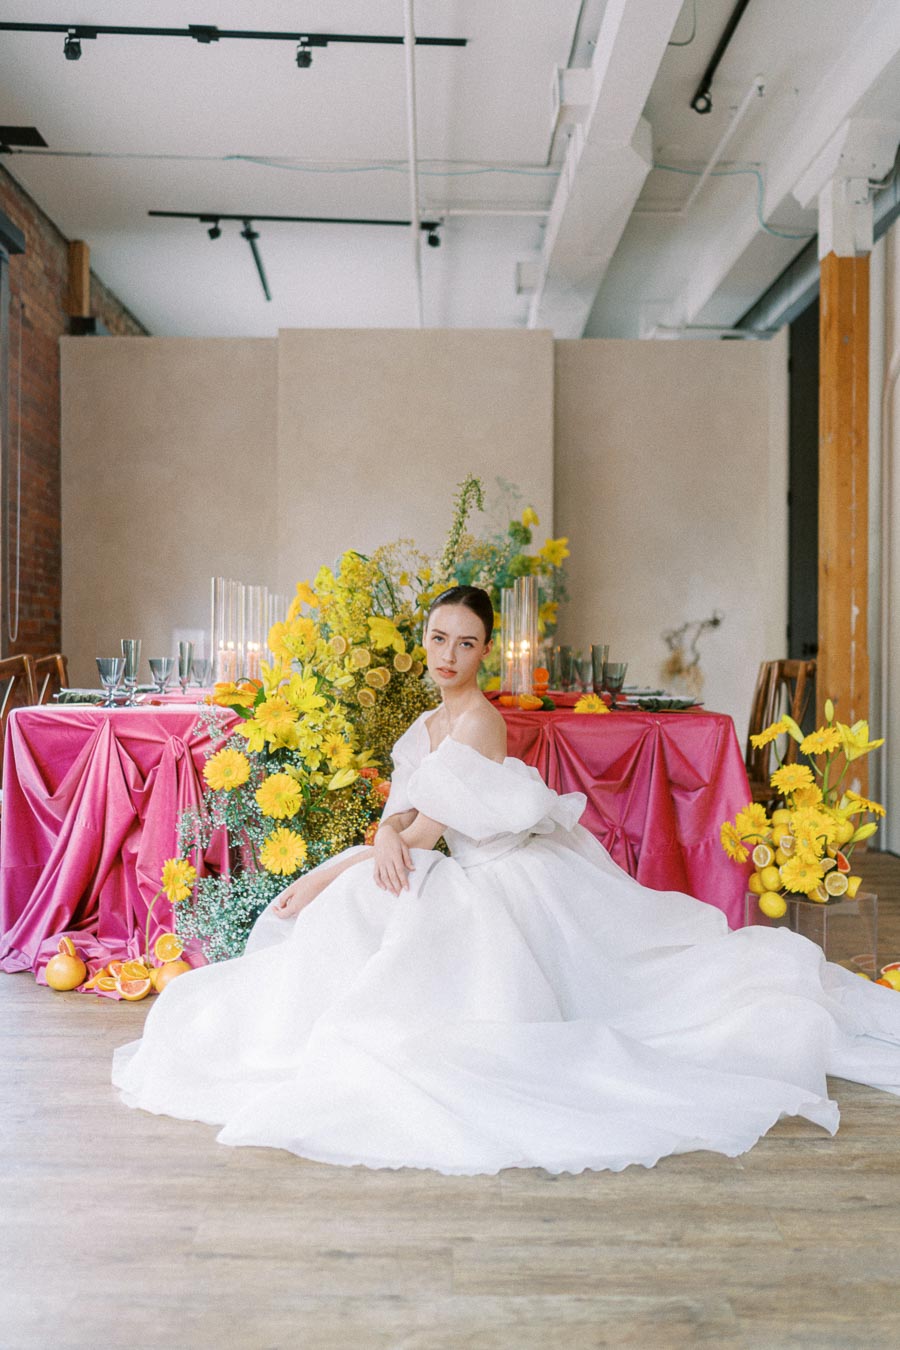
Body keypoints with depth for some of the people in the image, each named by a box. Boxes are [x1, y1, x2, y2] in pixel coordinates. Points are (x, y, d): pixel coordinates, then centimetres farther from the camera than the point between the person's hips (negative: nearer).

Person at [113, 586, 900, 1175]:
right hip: (488, 884, 9)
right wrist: (388, 835, -22)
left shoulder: (477, 720, -20)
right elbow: (404, 807, 4)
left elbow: (431, 828, -19)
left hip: (518, 887, -9)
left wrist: (329, 877, -14)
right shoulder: (429, 725, 10)